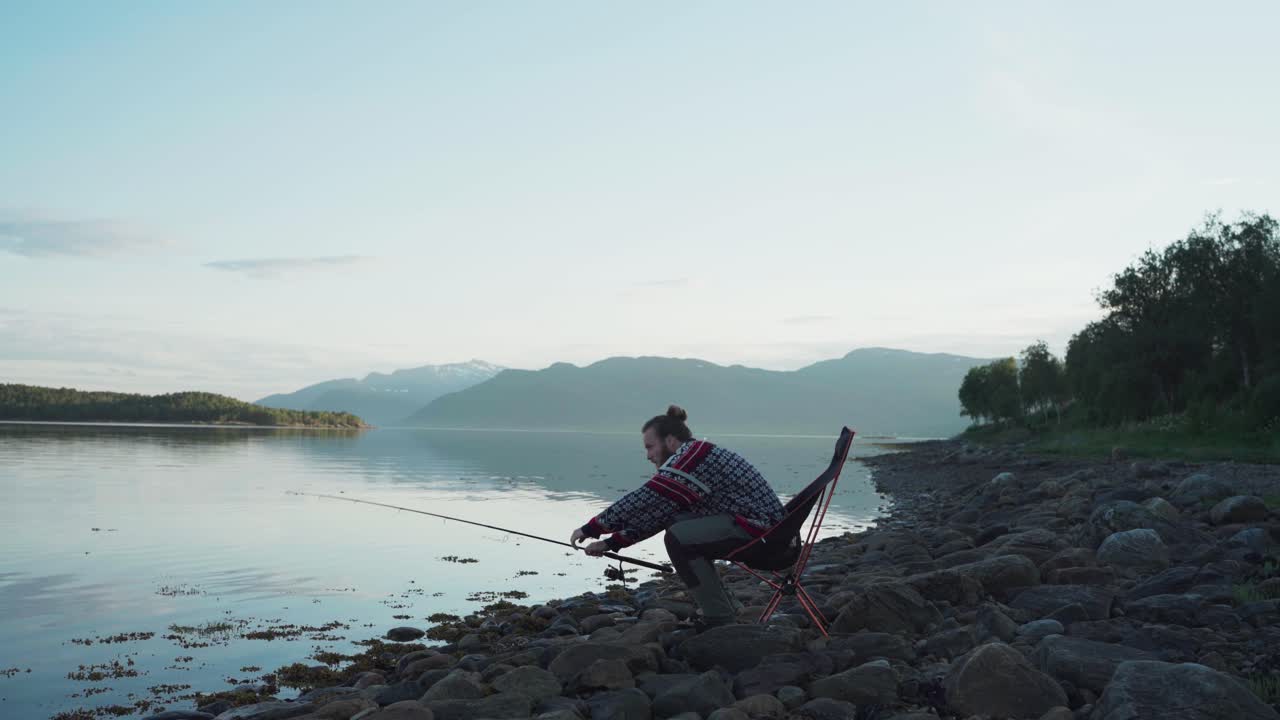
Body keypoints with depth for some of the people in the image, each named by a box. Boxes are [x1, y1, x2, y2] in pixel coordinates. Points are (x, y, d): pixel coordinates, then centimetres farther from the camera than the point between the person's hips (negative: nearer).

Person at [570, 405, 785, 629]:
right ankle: (722, 611, 15)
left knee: (679, 538, -18)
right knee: (677, 524, 13)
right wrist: (611, 543, 10)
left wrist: (591, 528, -11)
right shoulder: (692, 458, 16)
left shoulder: (690, 457, -15)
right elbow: (655, 511, 16)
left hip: (761, 525, -10)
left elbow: (643, 501, -18)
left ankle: (719, 619, -10)